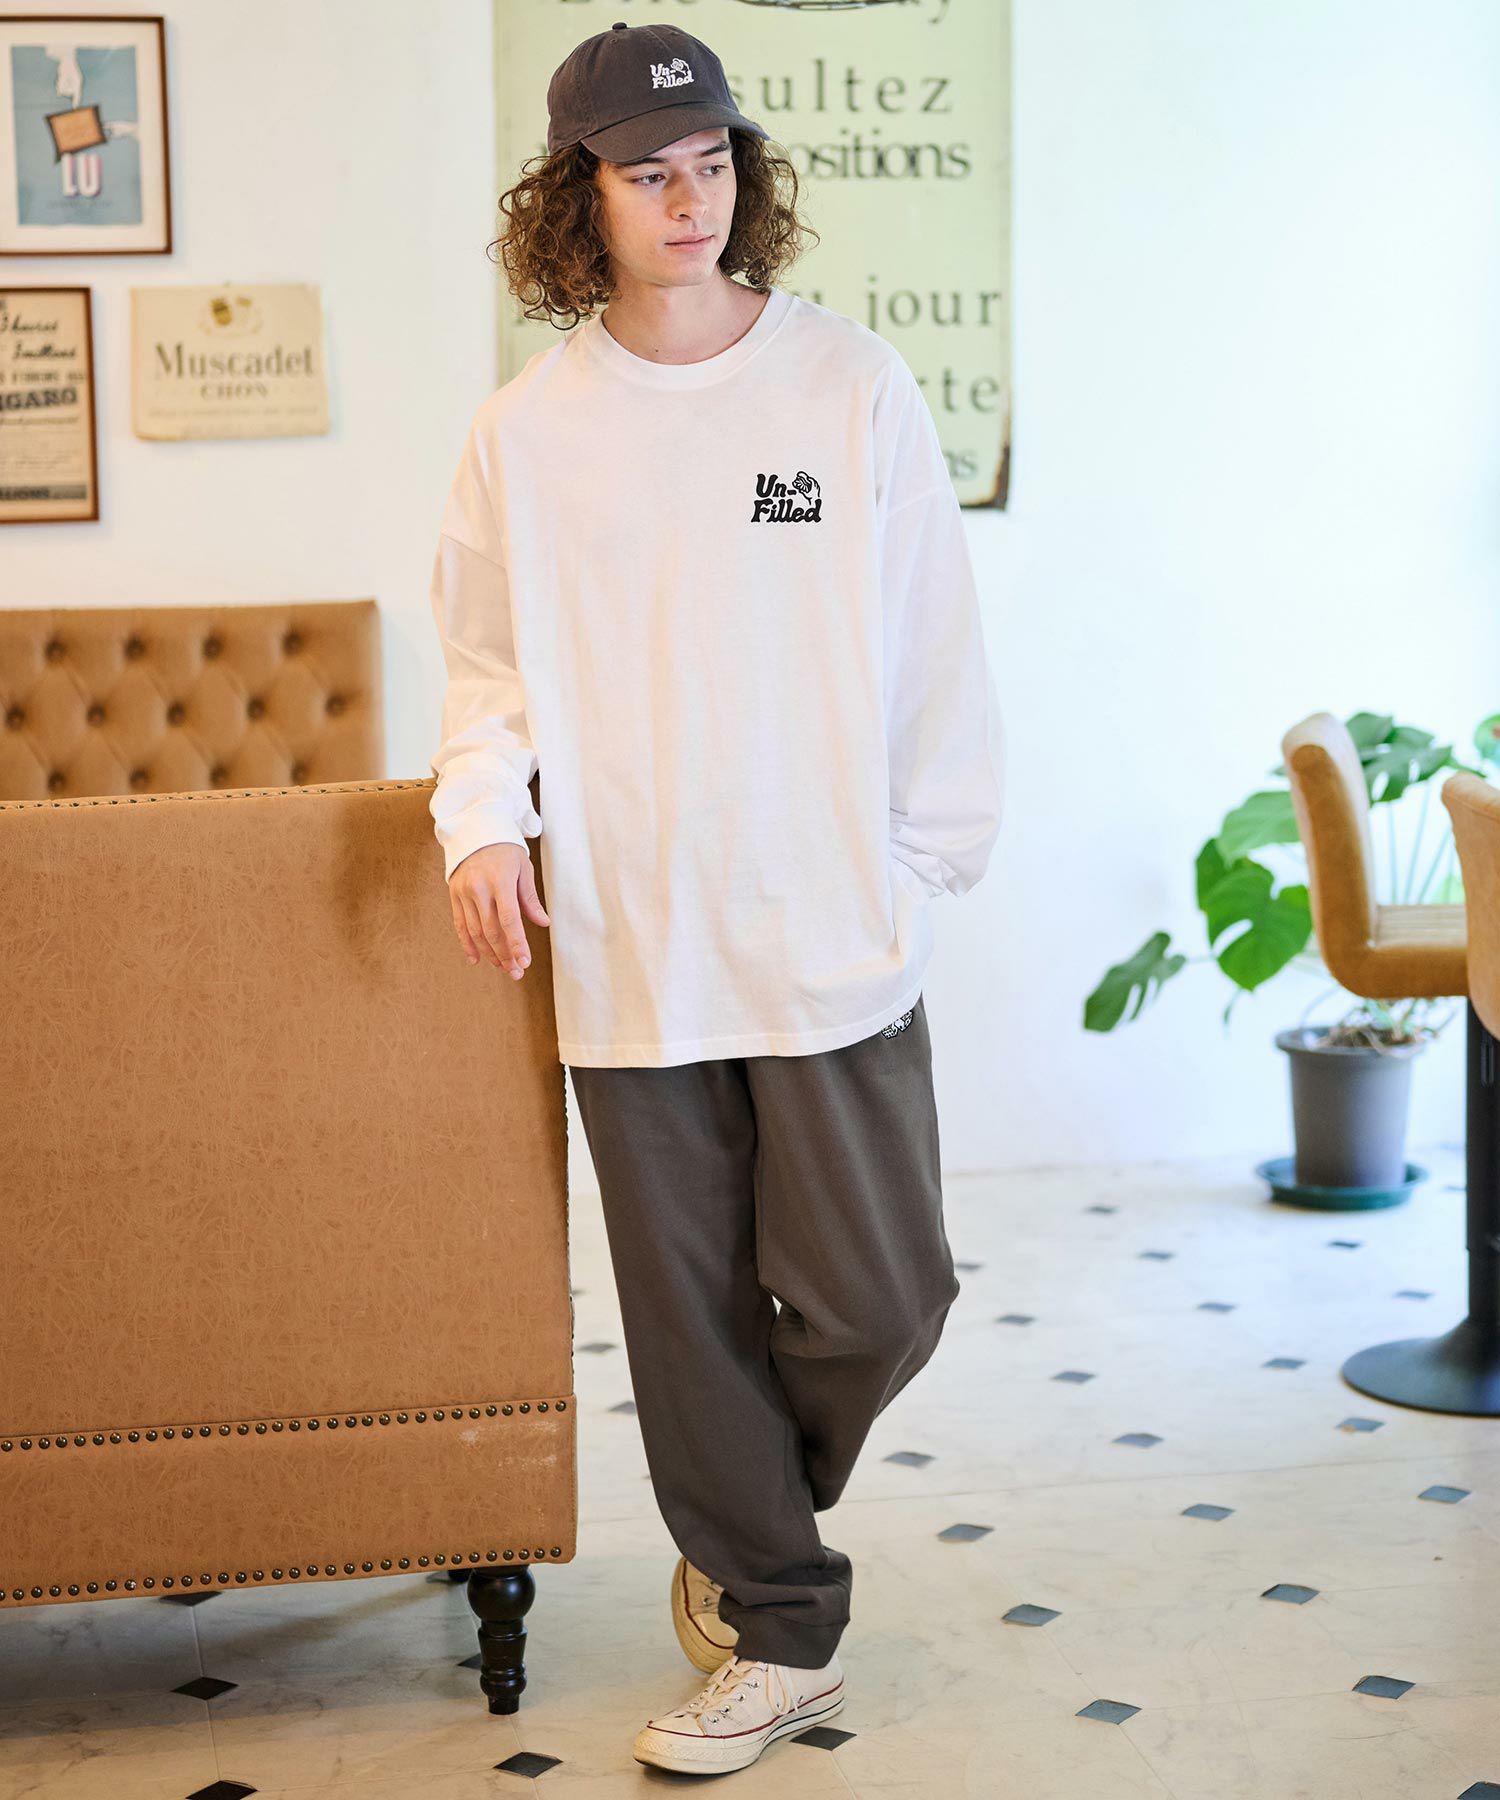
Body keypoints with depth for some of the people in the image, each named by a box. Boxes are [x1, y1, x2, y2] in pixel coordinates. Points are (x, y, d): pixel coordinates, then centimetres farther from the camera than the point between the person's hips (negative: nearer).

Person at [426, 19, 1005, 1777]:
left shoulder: (853, 384, 0)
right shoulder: (527, 429, 3)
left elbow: (935, 644, 4)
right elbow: (491, 665, 11)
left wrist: (932, 853, 2)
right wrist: (481, 815, -6)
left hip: (834, 938, -1)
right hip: (630, 949, 1)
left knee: (872, 1301, 0)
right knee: (690, 1312, 7)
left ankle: (740, 1531, 31)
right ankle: (775, 1627, 25)